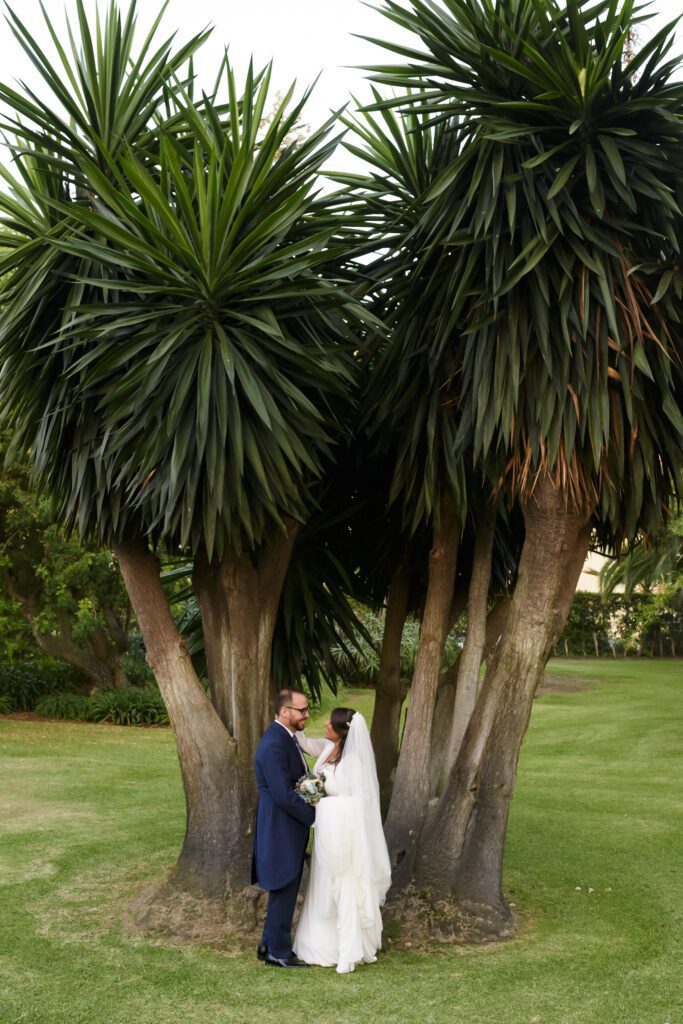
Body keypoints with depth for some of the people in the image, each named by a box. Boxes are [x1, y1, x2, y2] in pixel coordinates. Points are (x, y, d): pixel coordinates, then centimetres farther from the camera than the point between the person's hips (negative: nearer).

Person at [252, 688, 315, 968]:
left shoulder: (285, 737, 8)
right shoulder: (273, 745, -24)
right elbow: (283, 795, -25)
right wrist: (314, 816, -15)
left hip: (288, 828, 10)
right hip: (281, 830, -10)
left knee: (284, 891, 19)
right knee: (284, 892, 3)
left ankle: (269, 945, 31)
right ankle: (278, 952, 17)